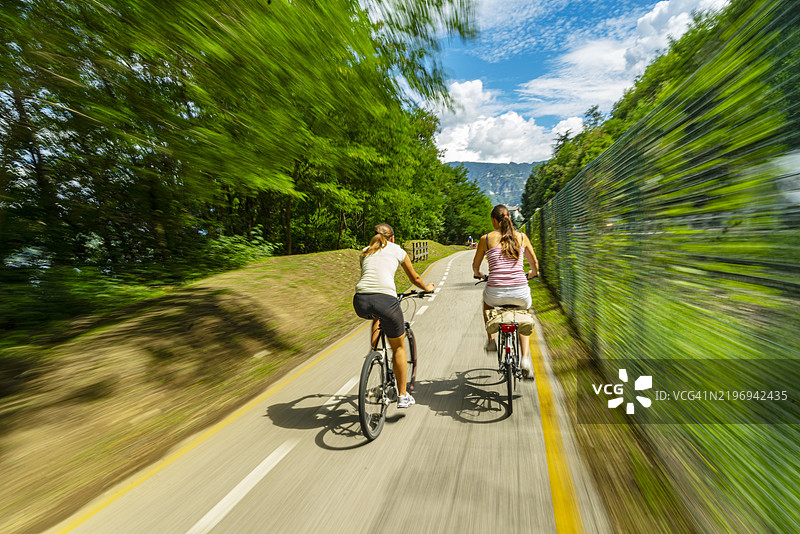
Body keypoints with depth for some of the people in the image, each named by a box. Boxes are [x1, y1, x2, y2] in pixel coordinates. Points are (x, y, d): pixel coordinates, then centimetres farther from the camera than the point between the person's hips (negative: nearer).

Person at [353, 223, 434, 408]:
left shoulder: (365, 252, 25)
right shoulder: (398, 250, 18)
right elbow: (414, 278, 29)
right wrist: (427, 288, 49)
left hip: (360, 302, 3)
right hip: (385, 300, -3)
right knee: (399, 347, 18)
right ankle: (403, 396, 27)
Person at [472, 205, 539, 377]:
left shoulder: (486, 238, 3)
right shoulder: (522, 237, 9)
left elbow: (475, 266, 14)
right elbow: (534, 263, 19)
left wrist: (478, 274, 37)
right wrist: (532, 274, 42)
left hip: (496, 293, -2)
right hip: (520, 293, 2)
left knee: (487, 297, 37)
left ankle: (490, 339, 37)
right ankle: (525, 357, 16)